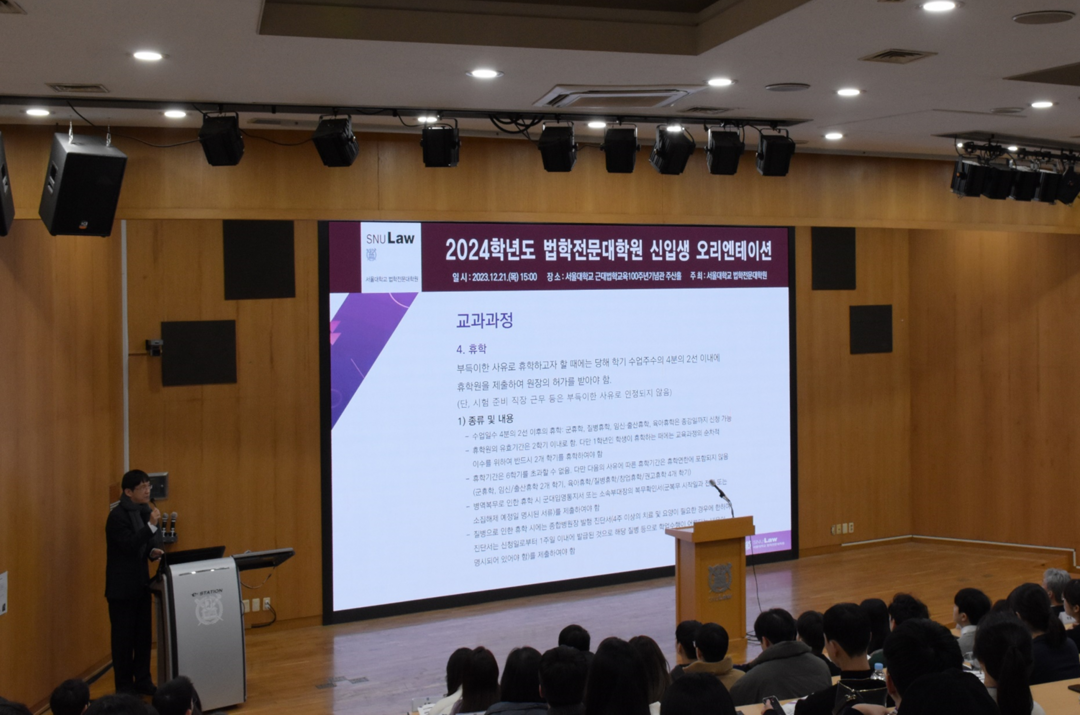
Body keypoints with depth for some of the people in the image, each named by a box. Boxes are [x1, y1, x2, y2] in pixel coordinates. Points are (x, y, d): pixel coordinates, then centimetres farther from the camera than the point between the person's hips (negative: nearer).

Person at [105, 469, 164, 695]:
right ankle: (124, 686, 13)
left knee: (144, 635, 11)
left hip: (141, 583, 7)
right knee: (124, 637, 2)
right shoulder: (117, 516, -17)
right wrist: (151, 526, -31)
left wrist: (153, 551, -7)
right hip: (122, 586, -7)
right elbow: (129, 546, -24)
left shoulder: (144, 511, 6)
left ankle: (142, 680, 21)